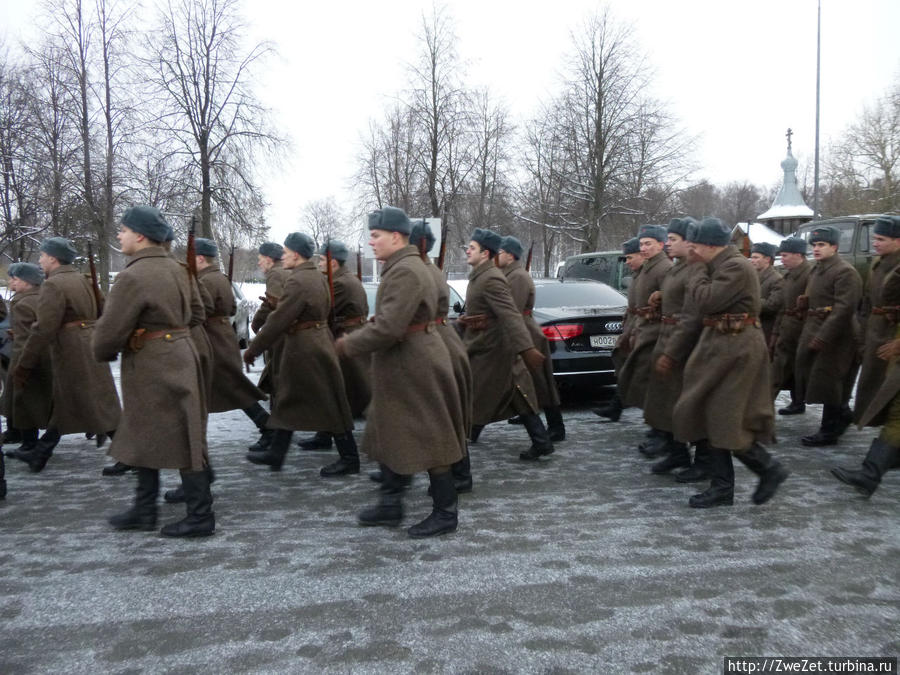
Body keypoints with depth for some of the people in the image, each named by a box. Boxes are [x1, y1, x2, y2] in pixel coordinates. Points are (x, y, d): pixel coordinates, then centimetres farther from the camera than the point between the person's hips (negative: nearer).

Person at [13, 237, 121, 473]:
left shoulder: (53, 285, -14)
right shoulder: (82, 280, 12)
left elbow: (43, 329, -19)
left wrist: (24, 366, -15)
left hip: (70, 352, -9)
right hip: (90, 346, 9)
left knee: (97, 407, -2)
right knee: (63, 403, 16)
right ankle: (39, 455, 26)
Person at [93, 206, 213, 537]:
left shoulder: (133, 276, -18)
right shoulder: (175, 270, 10)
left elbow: (110, 329, -16)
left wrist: (103, 354, 4)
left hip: (152, 366, -10)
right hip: (178, 357, 10)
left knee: (179, 442, -1)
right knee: (145, 436, 19)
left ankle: (201, 517, 8)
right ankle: (144, 510, 28)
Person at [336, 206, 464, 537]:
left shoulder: (405, 272, -21)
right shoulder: (404, 267, 14)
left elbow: (388, 328, -28)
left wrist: (349, 345, -14)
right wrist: (355, 339, 10)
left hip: (414, 370, -11)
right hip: (402, 371, 11)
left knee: (426, 440, 0)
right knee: (391, 436, 17)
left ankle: (446, 513, 13)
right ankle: (390, 504, 29)